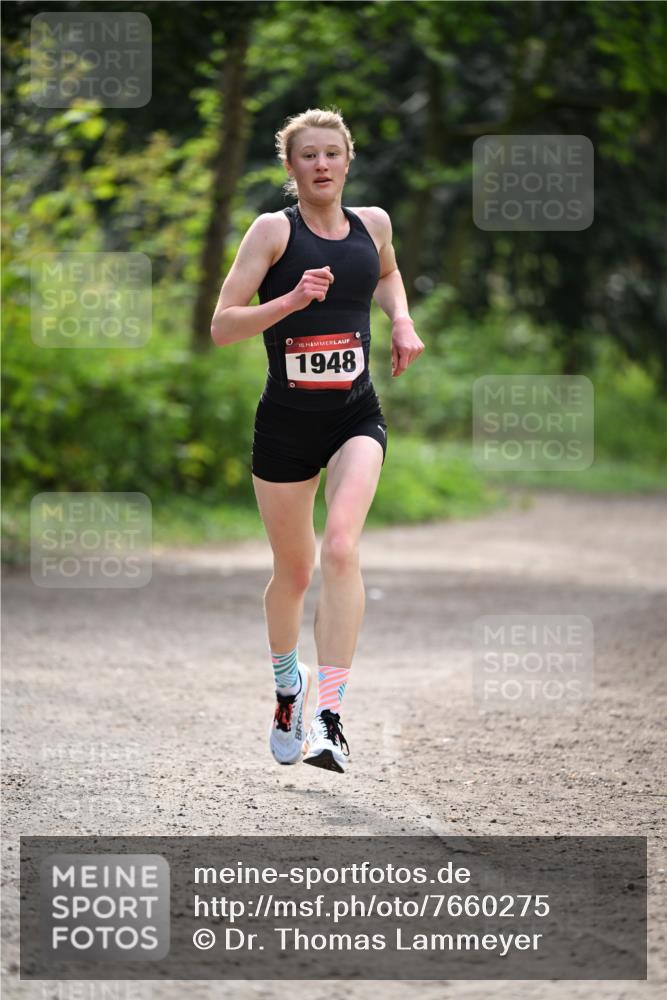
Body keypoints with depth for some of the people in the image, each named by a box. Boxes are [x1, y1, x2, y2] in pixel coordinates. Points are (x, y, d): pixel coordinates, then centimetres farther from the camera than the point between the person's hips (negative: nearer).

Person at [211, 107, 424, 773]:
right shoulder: (273, 230, -5)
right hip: (286, 421, -1)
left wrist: (402, 321, 12)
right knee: (293, 571, 11)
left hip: (356, 417, 1)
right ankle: (288, 682, 42)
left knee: (340, 548, -22)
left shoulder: (372, 224, 6)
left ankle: (328, 718, -26)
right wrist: (292, 299, -23)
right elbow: (222, 326, -10)